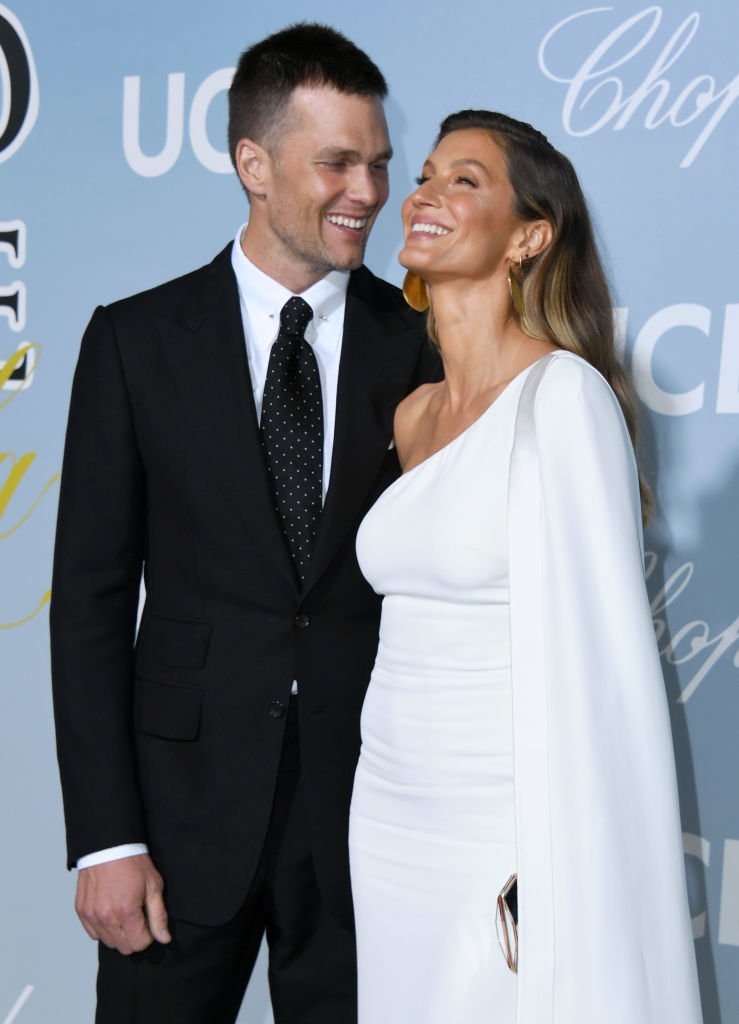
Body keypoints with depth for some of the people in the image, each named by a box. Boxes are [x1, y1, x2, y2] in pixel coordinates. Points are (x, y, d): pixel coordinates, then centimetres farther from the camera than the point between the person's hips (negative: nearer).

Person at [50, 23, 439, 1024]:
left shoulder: (421, 346, 0)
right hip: (187, 803, 0)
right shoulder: (137, 340, -1)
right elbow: (91, 592, -2)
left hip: (366, 800, 1)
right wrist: (106, 836, -7)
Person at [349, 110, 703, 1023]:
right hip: (388, 822, 7)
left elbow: (592, 655, -18)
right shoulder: (413, 415, 8)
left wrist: (554, 878, -21)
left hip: (500, 839, -7)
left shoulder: (565, 393, -14)